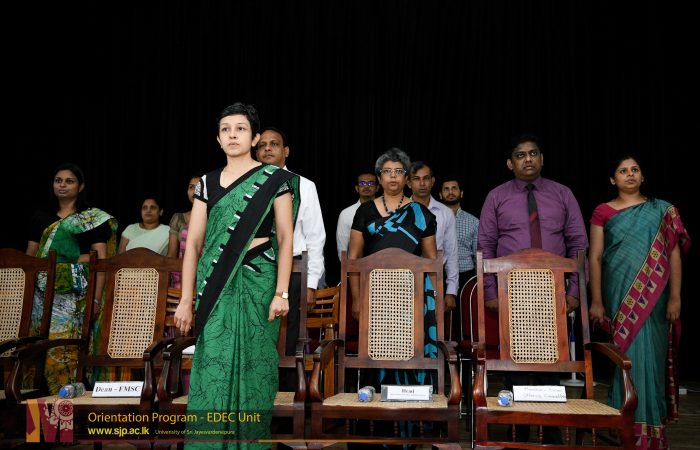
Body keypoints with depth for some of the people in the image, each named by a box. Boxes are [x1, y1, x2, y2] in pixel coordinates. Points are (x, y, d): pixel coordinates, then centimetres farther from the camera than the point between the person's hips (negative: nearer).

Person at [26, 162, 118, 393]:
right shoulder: (40, 217, 16)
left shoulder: (93, 218, 4)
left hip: (77, 294, -3)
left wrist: (96, 297, -11)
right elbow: (29, 258, 19)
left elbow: (101, 259, -2)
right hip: (45, 293, 4)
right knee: (48, 347, -1)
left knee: (71, 347, -11)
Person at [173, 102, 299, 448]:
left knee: (252, 362, 4)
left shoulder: (274, 178, 0)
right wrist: (186, 299, 0)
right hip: (216, 283, 3)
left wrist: (281, 292, -10)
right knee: (214, 364, 1)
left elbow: (285, 238, -3)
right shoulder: (207, 183, 9)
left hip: (257, 280, -2)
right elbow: (193, 242, 5)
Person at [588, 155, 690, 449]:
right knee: (627, 355, 2)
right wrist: (596, 301, -3)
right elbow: (594, 257, 2)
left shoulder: (662, 210, 6)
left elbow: (674, 254, 3)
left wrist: (675, 297, -4)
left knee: (649, 355, 1)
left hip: (653, 297, 0)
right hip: (619, 295, 0)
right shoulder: (603, 212, 5)